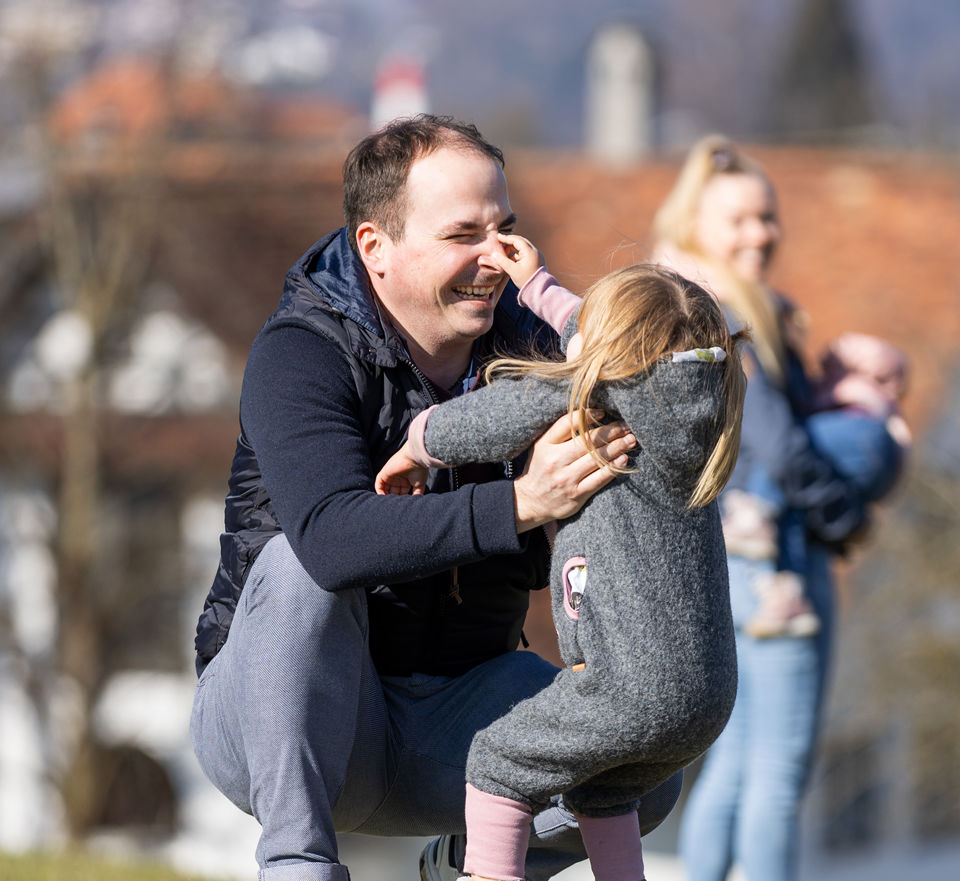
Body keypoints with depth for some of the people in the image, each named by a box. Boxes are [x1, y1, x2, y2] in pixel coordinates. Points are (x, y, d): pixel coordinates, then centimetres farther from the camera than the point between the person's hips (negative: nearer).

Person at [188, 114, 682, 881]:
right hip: (277, 727, -5)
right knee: (298, 567, -34)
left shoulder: (524, 344, 0)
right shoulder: (301, 353, -17)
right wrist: (520, 503, -46)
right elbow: (333, 538, -36)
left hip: (442, 728, 5)